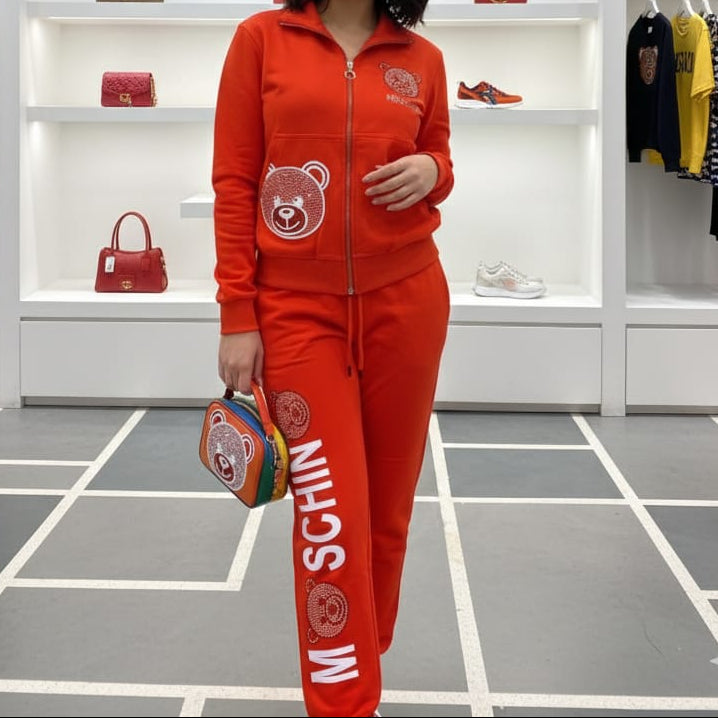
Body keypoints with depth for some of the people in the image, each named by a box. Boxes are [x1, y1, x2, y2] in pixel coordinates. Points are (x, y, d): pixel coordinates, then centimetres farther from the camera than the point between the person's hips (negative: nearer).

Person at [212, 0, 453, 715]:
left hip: (406, 301, 3)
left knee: (388, 507, 10)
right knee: (330, 521, -4)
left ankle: (363, 655, 32)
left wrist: (430, 172, -8)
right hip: (297, 308, -3)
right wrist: (237, 317, -7)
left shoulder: (422, 59, 6)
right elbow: (233, 181, -2)